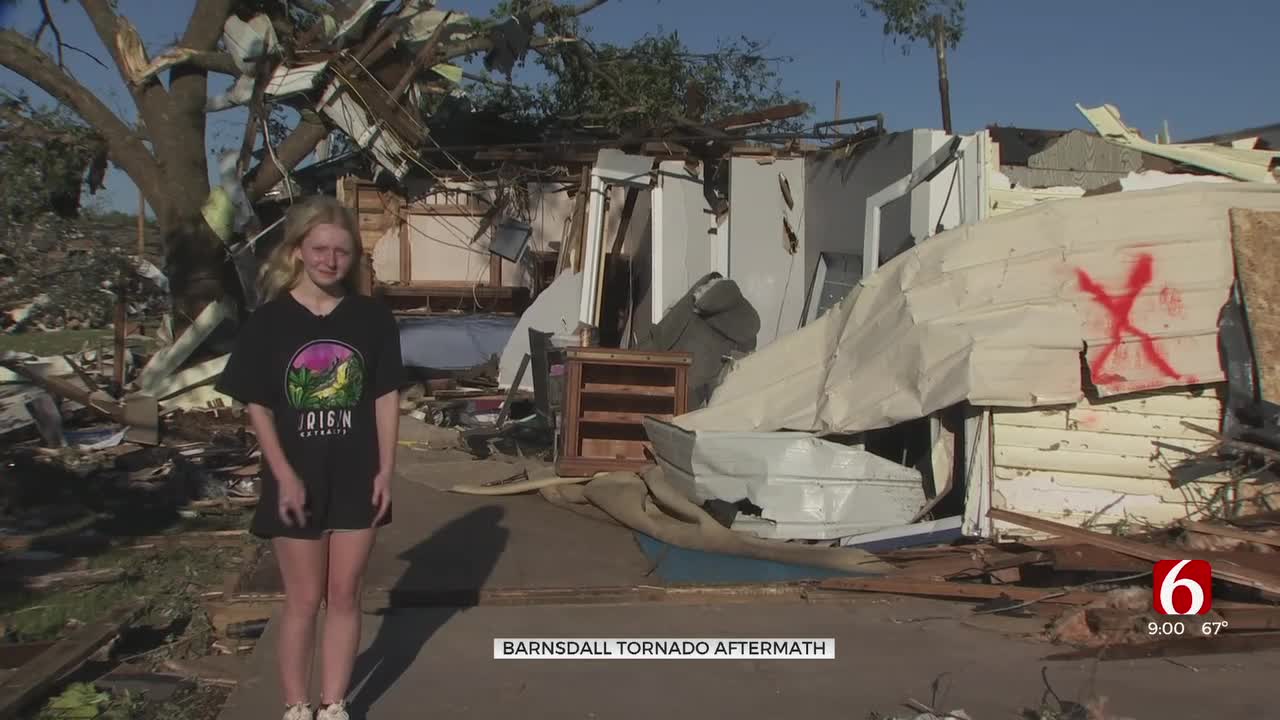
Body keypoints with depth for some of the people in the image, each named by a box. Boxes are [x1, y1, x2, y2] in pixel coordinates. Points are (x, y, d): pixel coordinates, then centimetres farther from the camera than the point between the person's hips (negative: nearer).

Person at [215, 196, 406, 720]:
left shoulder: (373, 318, -2)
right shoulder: (269, 321, -7)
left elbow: (386, 397, 2)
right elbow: (257, 406, -5)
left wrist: (385, 470, -3)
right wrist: (285, 476, -11)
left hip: (356, 479, 2)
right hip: (296, 481, -1)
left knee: (344, 596, 10)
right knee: (303, 599, 8)